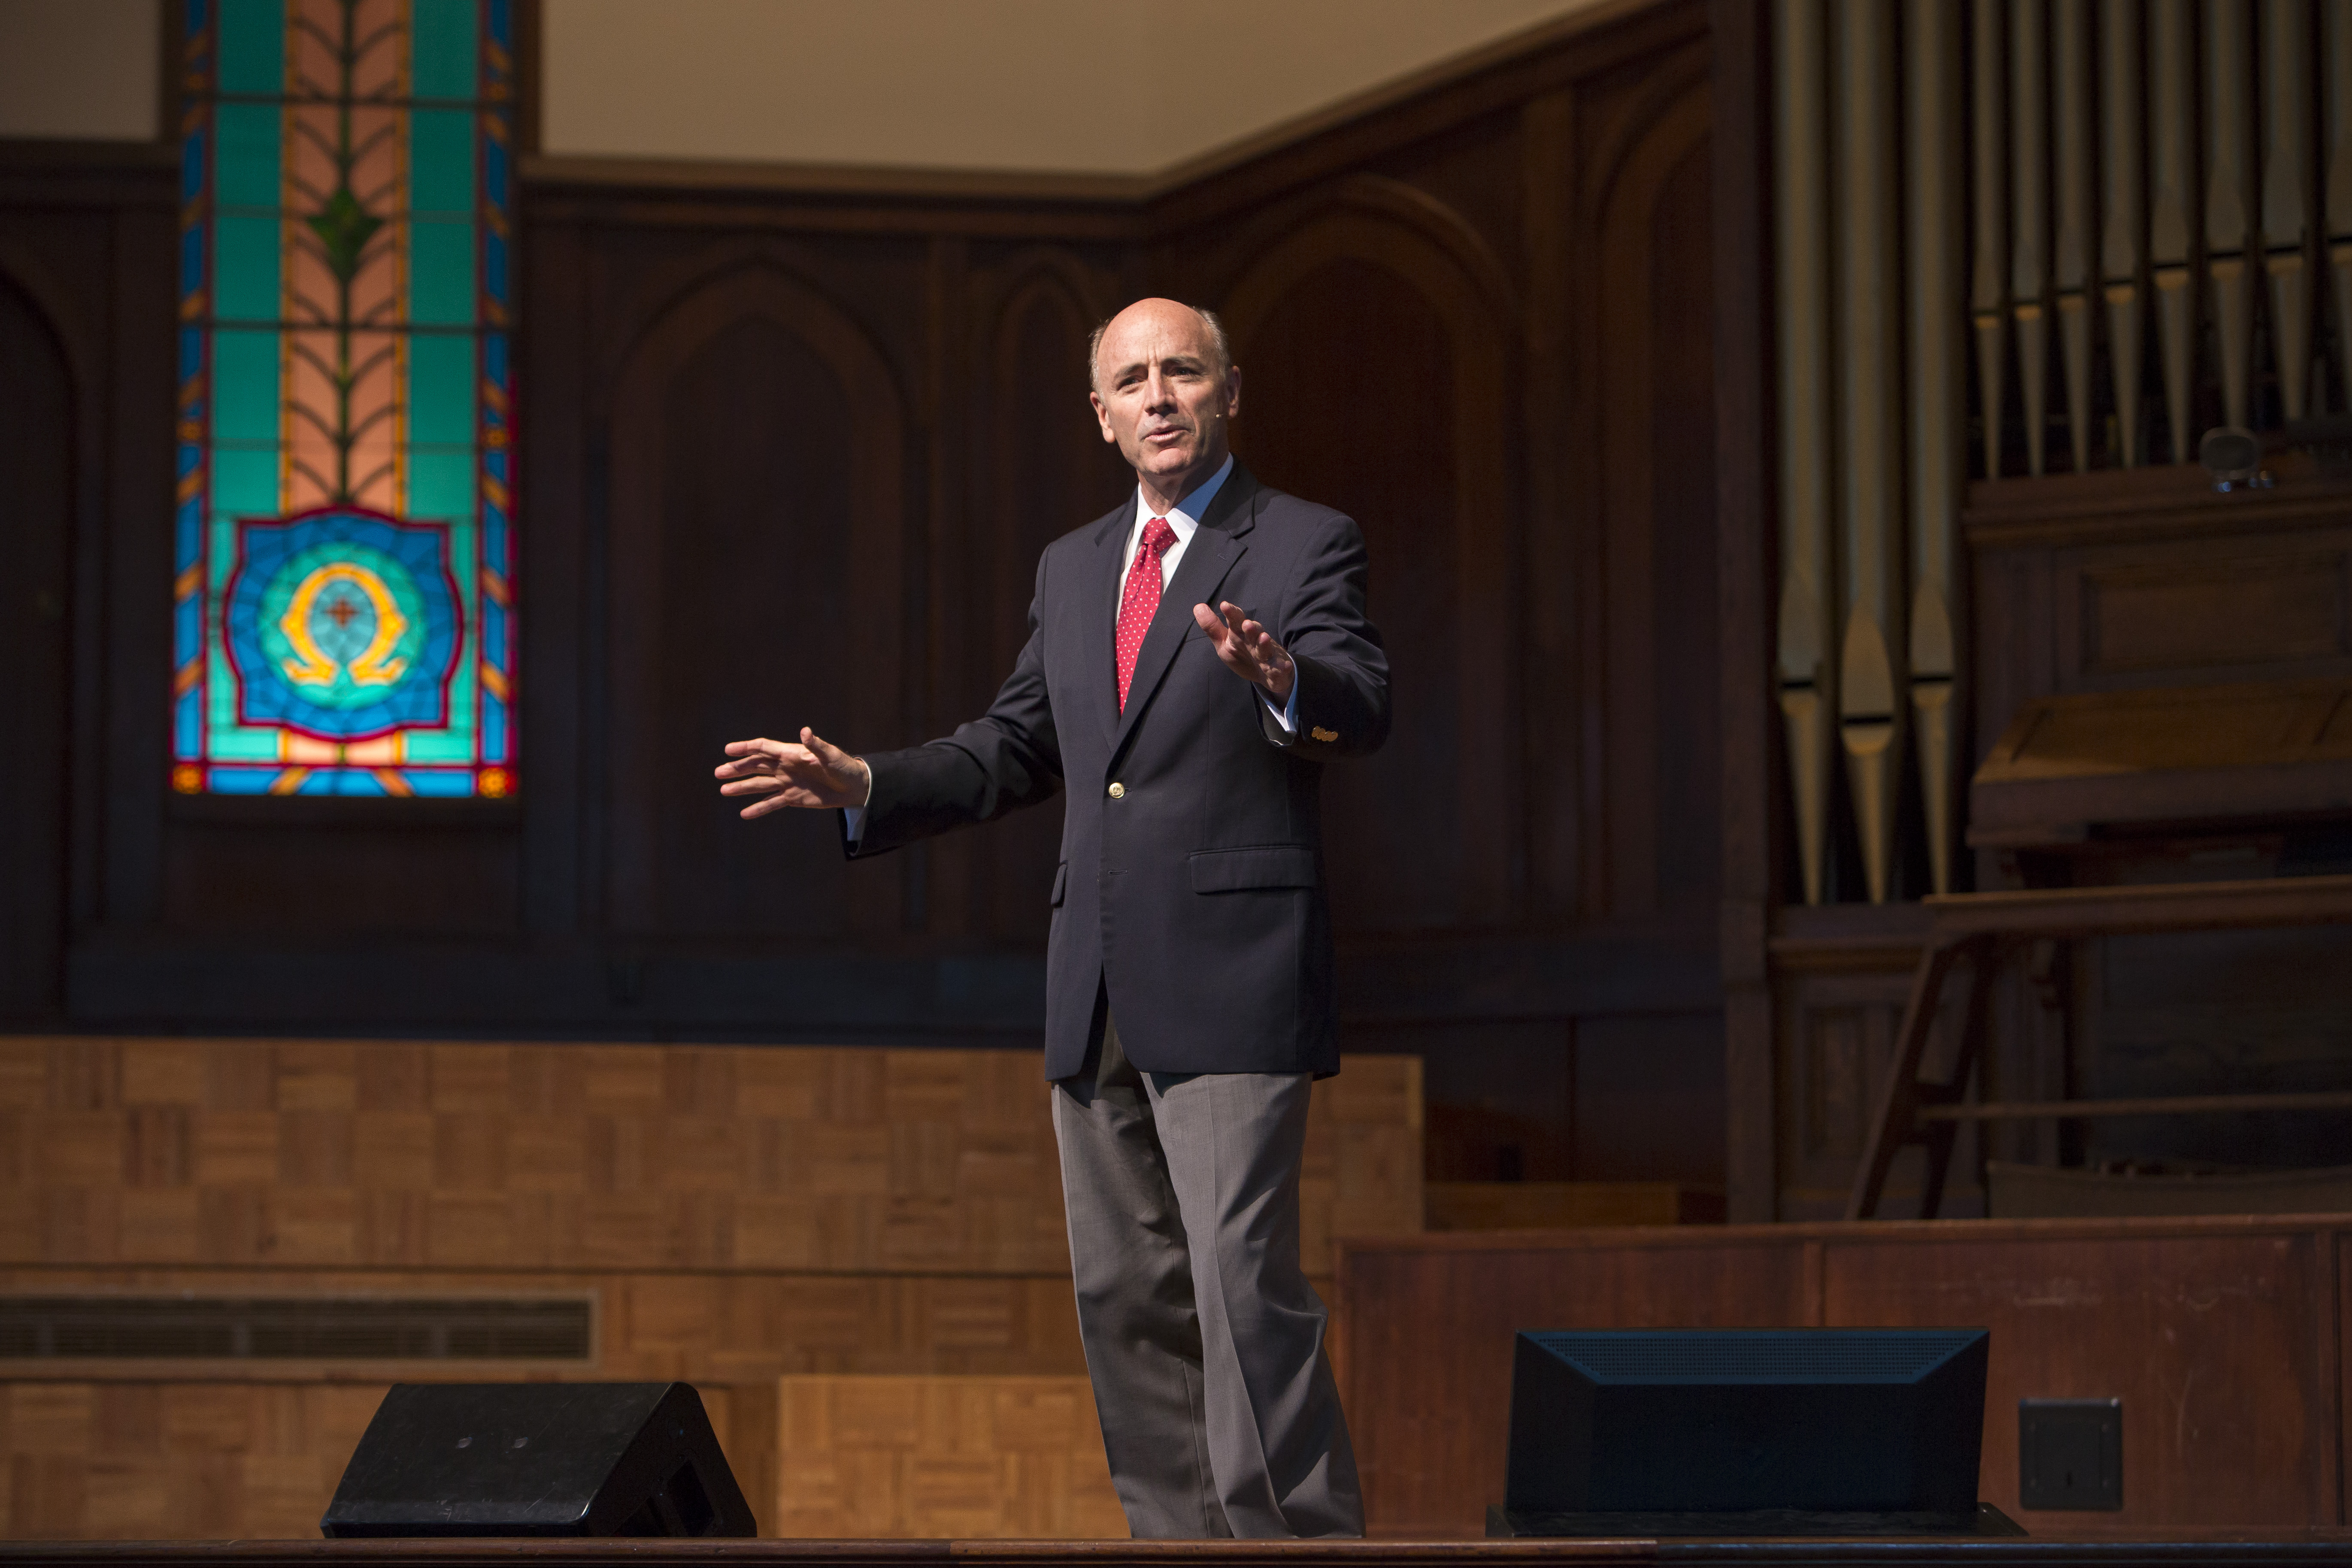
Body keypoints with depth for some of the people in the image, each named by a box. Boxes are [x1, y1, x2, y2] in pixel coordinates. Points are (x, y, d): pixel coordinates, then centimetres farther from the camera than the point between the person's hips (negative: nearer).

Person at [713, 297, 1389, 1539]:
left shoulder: (1306, 547, -2)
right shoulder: (1073, 566, 17)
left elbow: (1362, 709, -19)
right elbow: (1016, 749, 23)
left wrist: (1285, 678, -41)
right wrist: (864, 786, 9)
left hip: (1230, 983, -7)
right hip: (1098, 993, 7)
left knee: (1245, 1286, -14)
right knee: (1124, 1297, 10)